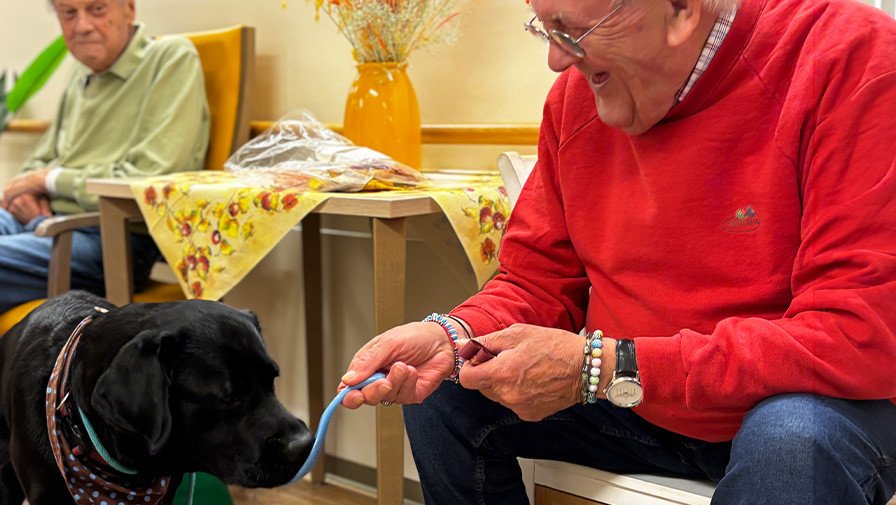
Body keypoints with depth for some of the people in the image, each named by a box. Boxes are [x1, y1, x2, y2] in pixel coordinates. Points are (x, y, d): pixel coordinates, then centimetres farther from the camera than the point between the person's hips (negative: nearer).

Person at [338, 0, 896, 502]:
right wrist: (452, 337, -20)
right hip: (638, 409, 5)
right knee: (441, 396, -3)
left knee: (793, 440, -37)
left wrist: (605, 367, -28)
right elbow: (538, 282, 2)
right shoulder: (578, 92, -5)